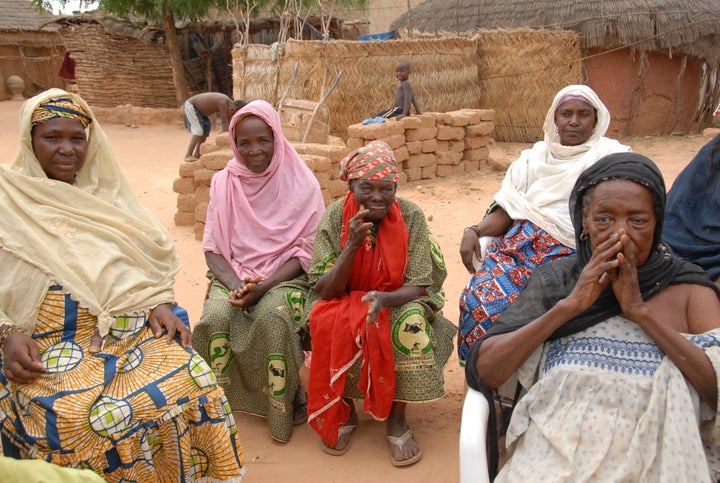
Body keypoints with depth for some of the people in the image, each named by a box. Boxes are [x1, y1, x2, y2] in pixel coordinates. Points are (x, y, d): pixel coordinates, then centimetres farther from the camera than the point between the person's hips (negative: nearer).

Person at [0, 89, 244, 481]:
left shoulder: (106, 192, 18)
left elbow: (153, 254, 15)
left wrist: (161, 304, -3)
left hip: (131, 328, 3)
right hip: (46, 342, -3)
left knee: (190, 382, -20)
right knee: (72, 418, -30)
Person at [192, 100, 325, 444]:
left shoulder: (301, 183, -4)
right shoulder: (224, 183, 3)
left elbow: (306, 250, -6)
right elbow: (212, 248, 2)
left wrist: (264, 286, -20)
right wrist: (235, 285, -18)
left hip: (285, 275, -2)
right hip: (232, 275, 2)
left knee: (273, 317, -34)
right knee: (215, 317, -29)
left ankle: (285, 404, -12)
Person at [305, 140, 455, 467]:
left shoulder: (411, 216, -15)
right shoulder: (335, 216, -14)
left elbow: (418, 287, -14)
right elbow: (325, 291, -17)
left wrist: (385, 299, -37)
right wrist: (353, 244, -31)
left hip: (399, 300, 0)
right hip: (345, 301, 1)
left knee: (412, 322, -33)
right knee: (325, 322, -31)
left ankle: (396, 418, -14)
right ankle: (342, 410, -8)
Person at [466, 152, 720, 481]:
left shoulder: (687, 287, 8)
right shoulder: (554, 280, 9)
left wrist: (640, 310, -9)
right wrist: (570, 305, -8)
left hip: (657, 454, 0)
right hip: (554, 452, 0)